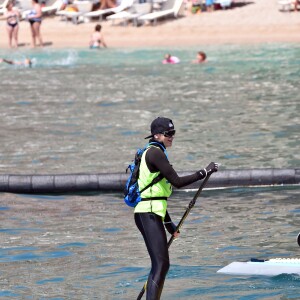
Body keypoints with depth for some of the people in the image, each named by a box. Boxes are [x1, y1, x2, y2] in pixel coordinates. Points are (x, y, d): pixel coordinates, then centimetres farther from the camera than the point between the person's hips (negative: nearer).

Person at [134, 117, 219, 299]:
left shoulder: (154, 153, 21)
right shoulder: (155, 153, -9)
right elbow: (177, 182, -16)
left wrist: (168, 222, 27)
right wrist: (205, 173, -10)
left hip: (151, 215, 10)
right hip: (149, 215, -10)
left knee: (161, 264, 13)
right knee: (161, 265, -16)